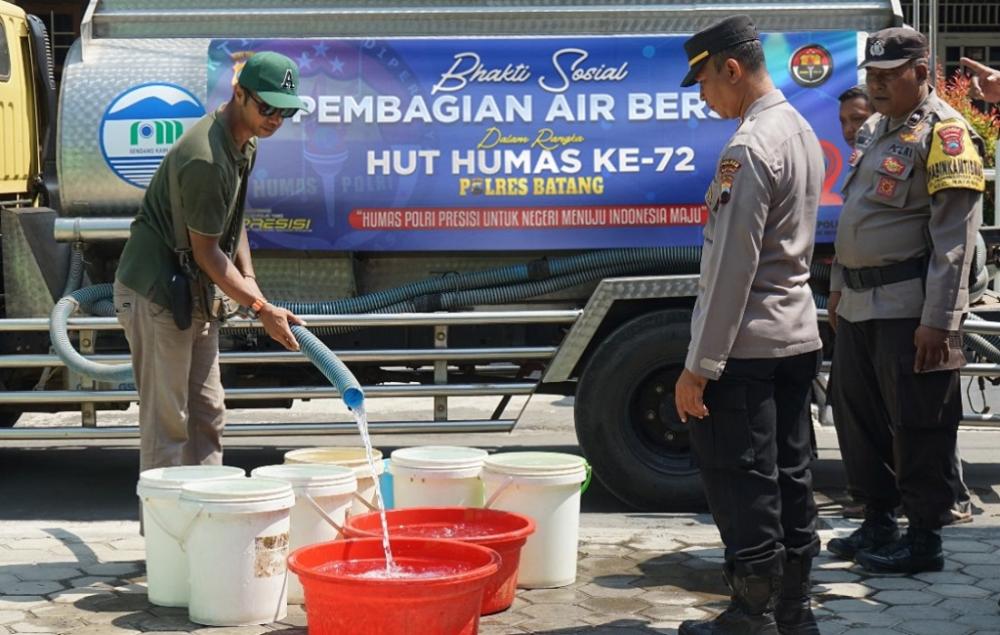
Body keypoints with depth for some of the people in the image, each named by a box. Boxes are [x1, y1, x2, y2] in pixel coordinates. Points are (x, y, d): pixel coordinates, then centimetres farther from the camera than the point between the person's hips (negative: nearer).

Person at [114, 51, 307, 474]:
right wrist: (261, 308, -22)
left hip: (192, 294, 10)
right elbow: (205, 250, -22)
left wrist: (248, 279, 6)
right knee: (167, 423, -8)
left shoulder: (244, 143, 6)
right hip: (155, 292, -10)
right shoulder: (207, 159, -26)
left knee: (207, 416, 12)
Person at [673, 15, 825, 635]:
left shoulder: (750, 148, -17)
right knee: (791, 476, 14)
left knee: (742, 485, -1)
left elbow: (732, 267, -20)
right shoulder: (803, 132, 13)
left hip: (747, 344, -9)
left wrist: (699, 365, -18)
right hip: (799, 334, 10)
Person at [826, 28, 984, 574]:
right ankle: (878, 524, 27)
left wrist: (938, 320, -21)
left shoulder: (944, 134, -13)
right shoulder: (873, 130, 16)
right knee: (858, 413, 14)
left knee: (918, 426, -2)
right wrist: (839, 285, 22)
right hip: (860, 302, 9)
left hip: (909, 307, -9)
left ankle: (924, 539, 8)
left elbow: (954, 239, -18)